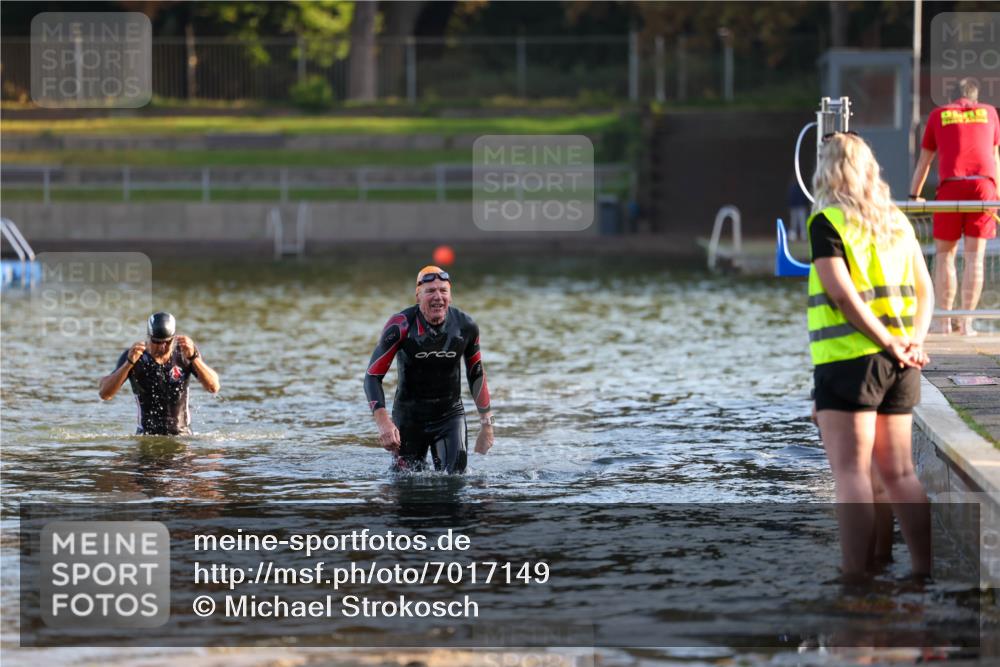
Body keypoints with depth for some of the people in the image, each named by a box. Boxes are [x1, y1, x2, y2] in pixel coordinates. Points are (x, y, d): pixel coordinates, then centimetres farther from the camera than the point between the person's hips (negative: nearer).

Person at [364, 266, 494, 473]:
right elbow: (373, 376, -16)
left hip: (451, 415, 2)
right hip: (409, 416, -1)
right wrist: (383, 423, -29)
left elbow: (477, 375, 9)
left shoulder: (465, 326, -7)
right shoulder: (401, 325, -18)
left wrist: (487, 423, 10)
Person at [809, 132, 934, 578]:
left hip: (848, 358, -6)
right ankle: (926, 574, 12)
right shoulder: (897, 221, 13)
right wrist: (914, 341, 0)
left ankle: (855, 579, -10)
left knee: (851, 472, -6)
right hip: (899, 368, 6)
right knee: (898, 473, 12)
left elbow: (842, 293, -17)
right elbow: (925, 290, 12)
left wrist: (890, 344, -14)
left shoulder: (827, 222, -8)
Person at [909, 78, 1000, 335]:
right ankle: (966, 322, -1)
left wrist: (914, 196, 29)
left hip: (951, 184, -1)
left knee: (945, 254, 7)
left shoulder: (938, 115, 17)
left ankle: (944, 321, 2)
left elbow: (924, 161, 21)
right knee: (974, 256, 2)